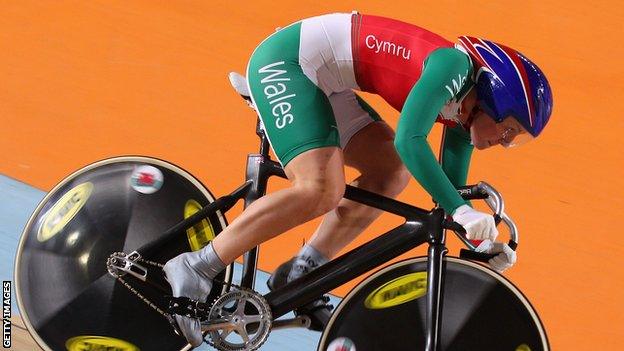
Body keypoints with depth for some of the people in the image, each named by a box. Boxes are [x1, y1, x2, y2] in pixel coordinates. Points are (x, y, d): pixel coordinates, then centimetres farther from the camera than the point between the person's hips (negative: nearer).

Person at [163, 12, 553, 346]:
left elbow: (449, 190, 14)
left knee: (392, 173, 4)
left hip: (318, 80, 10)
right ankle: (196, 268, -19)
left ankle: (298, 274, 3)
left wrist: (484, 242, 0)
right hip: (284, 60, -10)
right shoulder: (455, 64, -21)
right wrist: (461, 210, -32)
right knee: (322, 191, -23)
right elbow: (409, 140, -32)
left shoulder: (461, 113, 7)